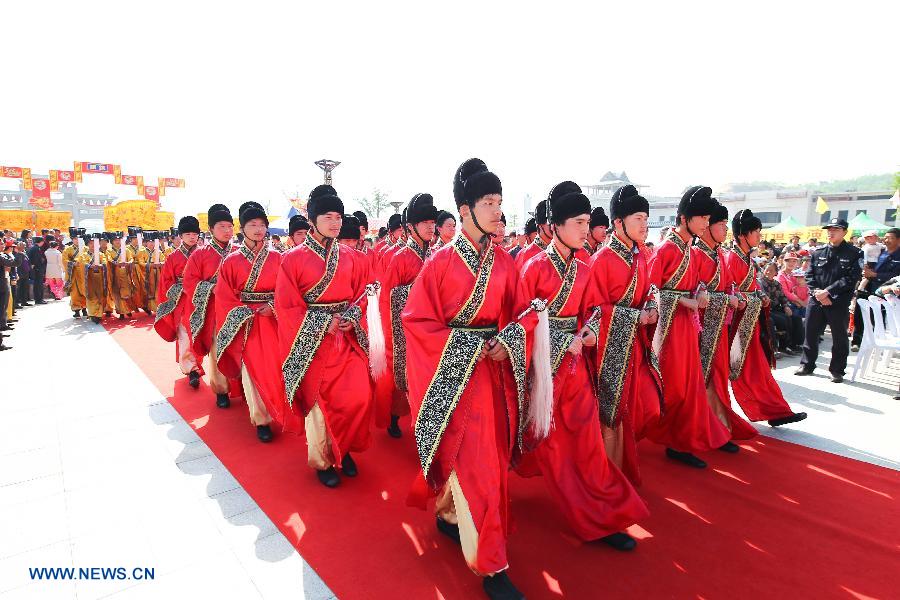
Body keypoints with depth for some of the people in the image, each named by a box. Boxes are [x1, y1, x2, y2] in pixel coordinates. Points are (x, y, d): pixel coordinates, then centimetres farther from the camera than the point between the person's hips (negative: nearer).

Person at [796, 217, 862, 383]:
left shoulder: (854, 254, -2)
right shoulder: (818, 253, 9)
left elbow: (851, 278, -10)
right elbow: (809, 275, 6)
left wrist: (827, 291, -16)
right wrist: (817, 292, -10)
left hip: (839, 303, -3)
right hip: (816, 301, 3)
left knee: (839, 337, 6)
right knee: (810, 333, 9)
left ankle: (837, 371, 18)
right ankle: (807, 365, 22)